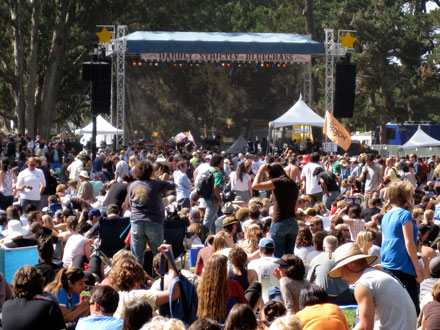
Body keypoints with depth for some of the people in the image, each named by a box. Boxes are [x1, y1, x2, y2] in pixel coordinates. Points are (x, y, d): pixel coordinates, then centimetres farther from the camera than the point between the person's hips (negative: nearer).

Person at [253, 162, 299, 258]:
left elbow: (255, 186, -13)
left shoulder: (279, 182, -10)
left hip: (280, 223, -7)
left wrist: (260, 171, 0)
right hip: (293, 224, 7)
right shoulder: (293, 184, 13)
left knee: (278, 257, -3)